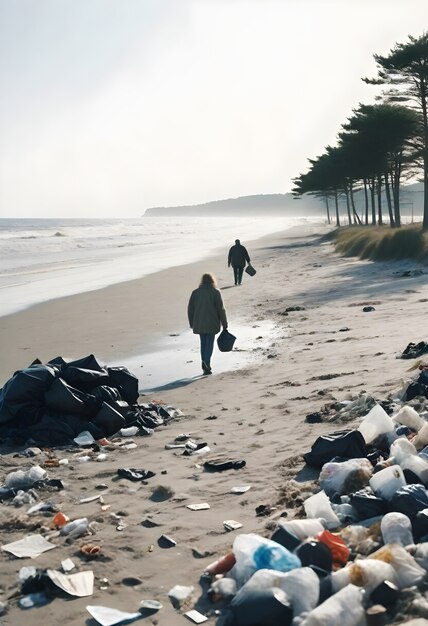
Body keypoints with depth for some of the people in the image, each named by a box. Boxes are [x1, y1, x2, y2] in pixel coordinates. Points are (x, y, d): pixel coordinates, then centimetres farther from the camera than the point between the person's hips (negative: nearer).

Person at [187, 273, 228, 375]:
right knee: (209, 343, 2)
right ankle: (206, 362, -18)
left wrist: (192, 324, 15)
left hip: (199, 323, 3)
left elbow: (190, 309, 7)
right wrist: (224, 324, 2)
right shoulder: (215, 292, -4)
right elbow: (221, 309, -5)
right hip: (211, 323, -3)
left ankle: (205, 366, 16)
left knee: (203, 343, 13)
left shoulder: (195, 292, 5)